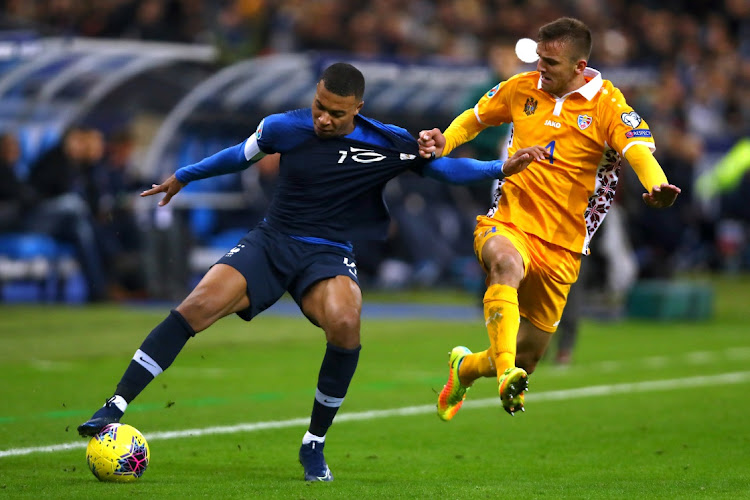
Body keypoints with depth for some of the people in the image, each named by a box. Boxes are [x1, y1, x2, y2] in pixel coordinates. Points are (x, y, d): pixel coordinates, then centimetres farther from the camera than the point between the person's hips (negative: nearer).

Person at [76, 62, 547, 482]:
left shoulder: (387, 144, -4)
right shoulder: (285, 128, 0)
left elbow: (444, 167, 5)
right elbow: (240, 155, 19)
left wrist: (502, 167, -8)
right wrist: (182, 177, 29)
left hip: (327, 255, -1)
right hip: (269, 243, 1)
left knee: (345, 323, -35)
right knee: (197, 306, -24)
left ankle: (314, 446, -15)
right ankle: (114, 408, -20)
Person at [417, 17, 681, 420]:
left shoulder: (606, 104, -6)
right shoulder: (521, 88, 3)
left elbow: (639, 149, -22)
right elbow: (475, 118, 19)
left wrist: (656, 186, -44)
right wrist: (442, 144, -3)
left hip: (562, 245, 0)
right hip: (509, 221, 0)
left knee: (527, 358, 8)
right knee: (507, 262, -40)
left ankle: (466, 367, 42)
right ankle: (504, 372, -48)